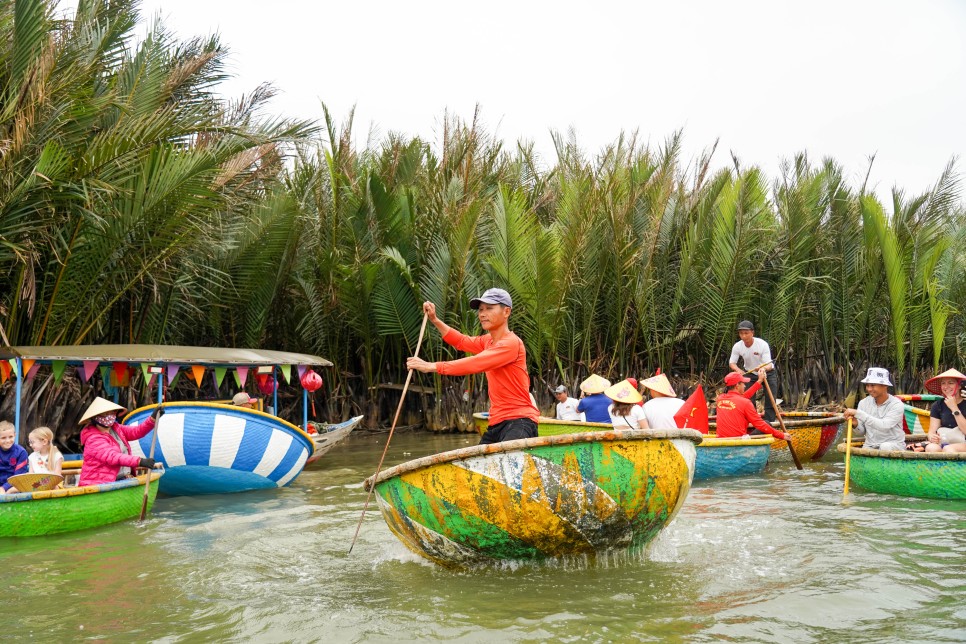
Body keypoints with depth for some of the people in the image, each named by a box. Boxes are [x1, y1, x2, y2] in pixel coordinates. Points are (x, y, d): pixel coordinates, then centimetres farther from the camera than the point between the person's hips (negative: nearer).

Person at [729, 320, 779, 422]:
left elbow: (769, 365, -32)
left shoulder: (763, 344, -30)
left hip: (767, 372, -3)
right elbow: (732, 363, -11)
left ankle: (769, 423, 1)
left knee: (770, 400, -7)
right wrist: (738, 370, -34)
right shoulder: (737, 346, -20)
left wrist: (763, 368, -57)